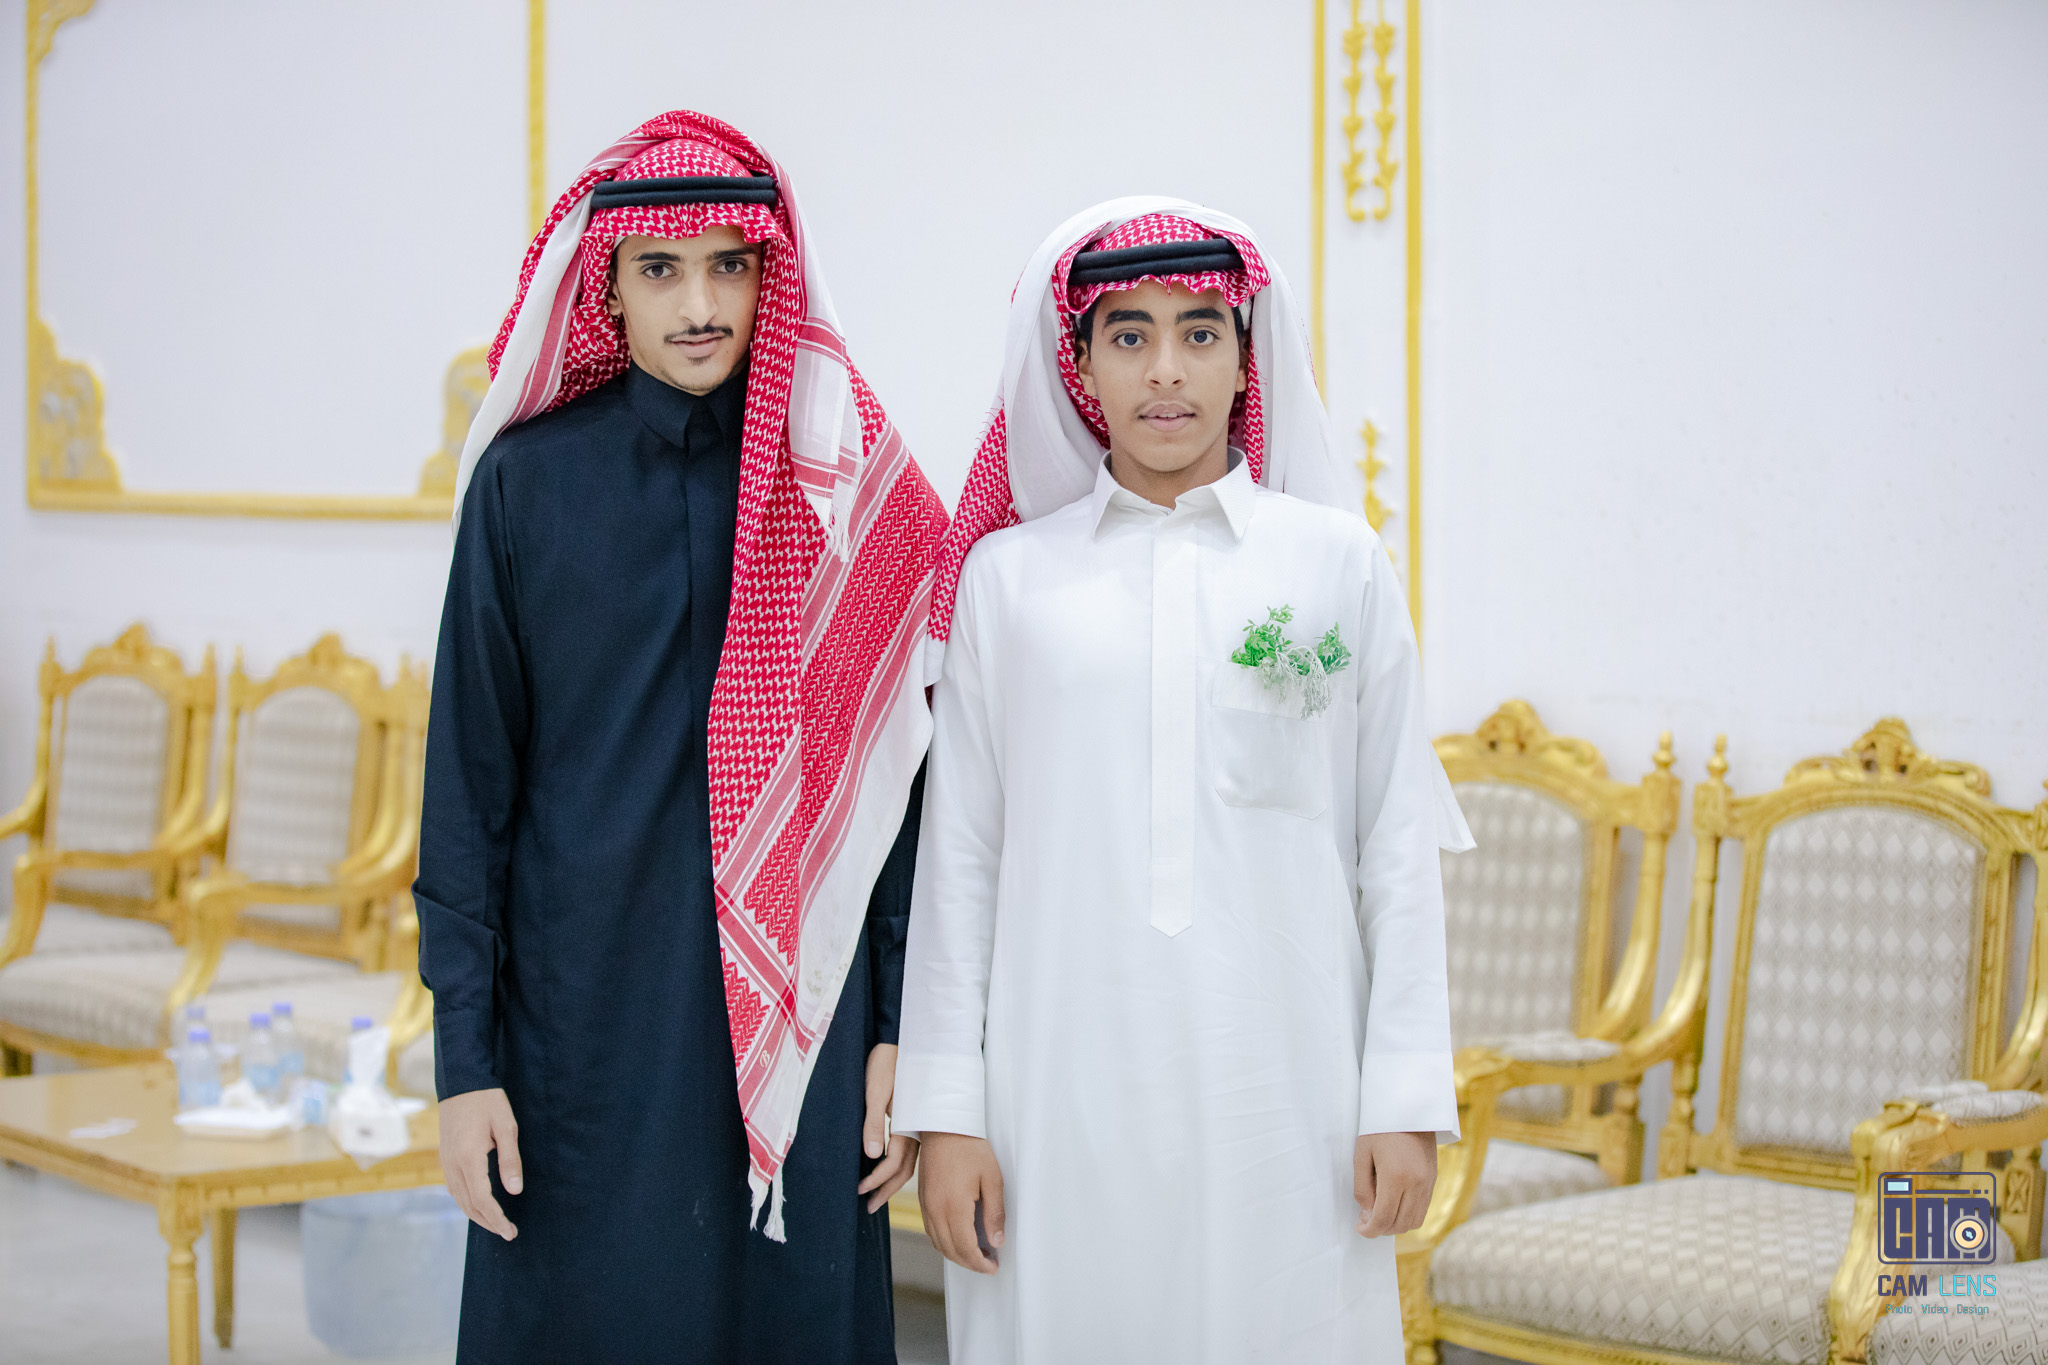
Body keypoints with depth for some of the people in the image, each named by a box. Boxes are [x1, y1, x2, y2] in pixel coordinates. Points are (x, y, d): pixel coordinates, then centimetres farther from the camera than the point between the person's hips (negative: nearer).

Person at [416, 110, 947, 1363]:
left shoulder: (847, 491, 2)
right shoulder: (531, 481, 1)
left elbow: (899, 776, 3)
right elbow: (470, 781, 1)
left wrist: (902, 1028, -2)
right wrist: (465, 1062, -3)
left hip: (798, 1012, 1)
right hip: (584, 1011, 0)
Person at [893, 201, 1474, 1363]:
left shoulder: (1340, 562, 6)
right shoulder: (1009, 573, 7)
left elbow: (1398, 844, 5)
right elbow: (960, 849, 7)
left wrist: (1409, 1096, 0)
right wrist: (944, 1107, 2)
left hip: (1280, 1081, 0)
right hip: (1065, 1084, 1)